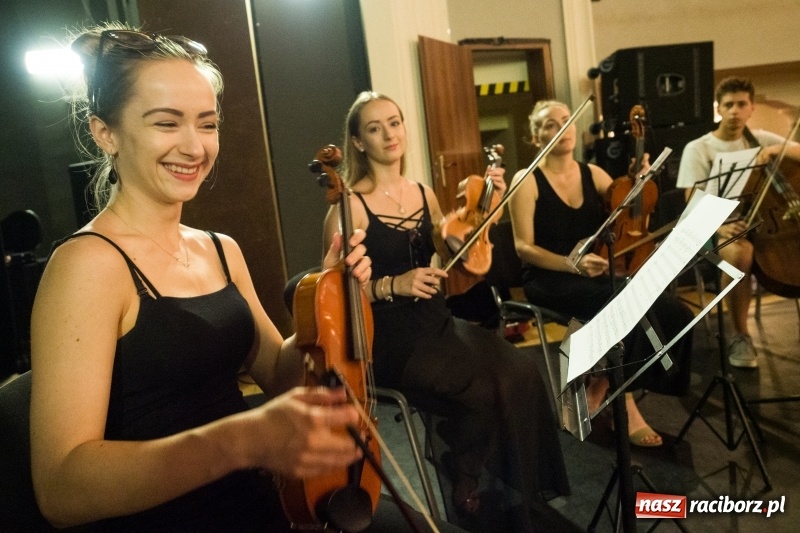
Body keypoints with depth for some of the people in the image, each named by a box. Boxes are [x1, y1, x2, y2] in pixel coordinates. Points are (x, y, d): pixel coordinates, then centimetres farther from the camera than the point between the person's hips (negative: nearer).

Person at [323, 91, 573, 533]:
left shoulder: (424, 195, 11)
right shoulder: (350, 206, -8)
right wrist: (392, 285, -22)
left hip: (438, 323, 6)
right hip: (388, 339, -5)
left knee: (520, 372, -19)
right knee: (482, 387, -27)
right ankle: (466, 481, 3)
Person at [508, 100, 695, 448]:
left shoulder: (593, 174, 12)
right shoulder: (527, 181, -5)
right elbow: (523, 247, -12)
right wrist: (571, 263, -25)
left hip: (598, 275, 6)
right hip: (549, 280, -6)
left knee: (674, 313, -16)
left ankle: (600, 387, -3)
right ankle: (623, 401, -8)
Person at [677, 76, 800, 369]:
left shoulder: (761, 139, 10)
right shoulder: (698, 149, -2)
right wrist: (719, 225, -27)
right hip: (717, 227, -4)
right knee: (740, 251, -37)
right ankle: (740, 335, -20)